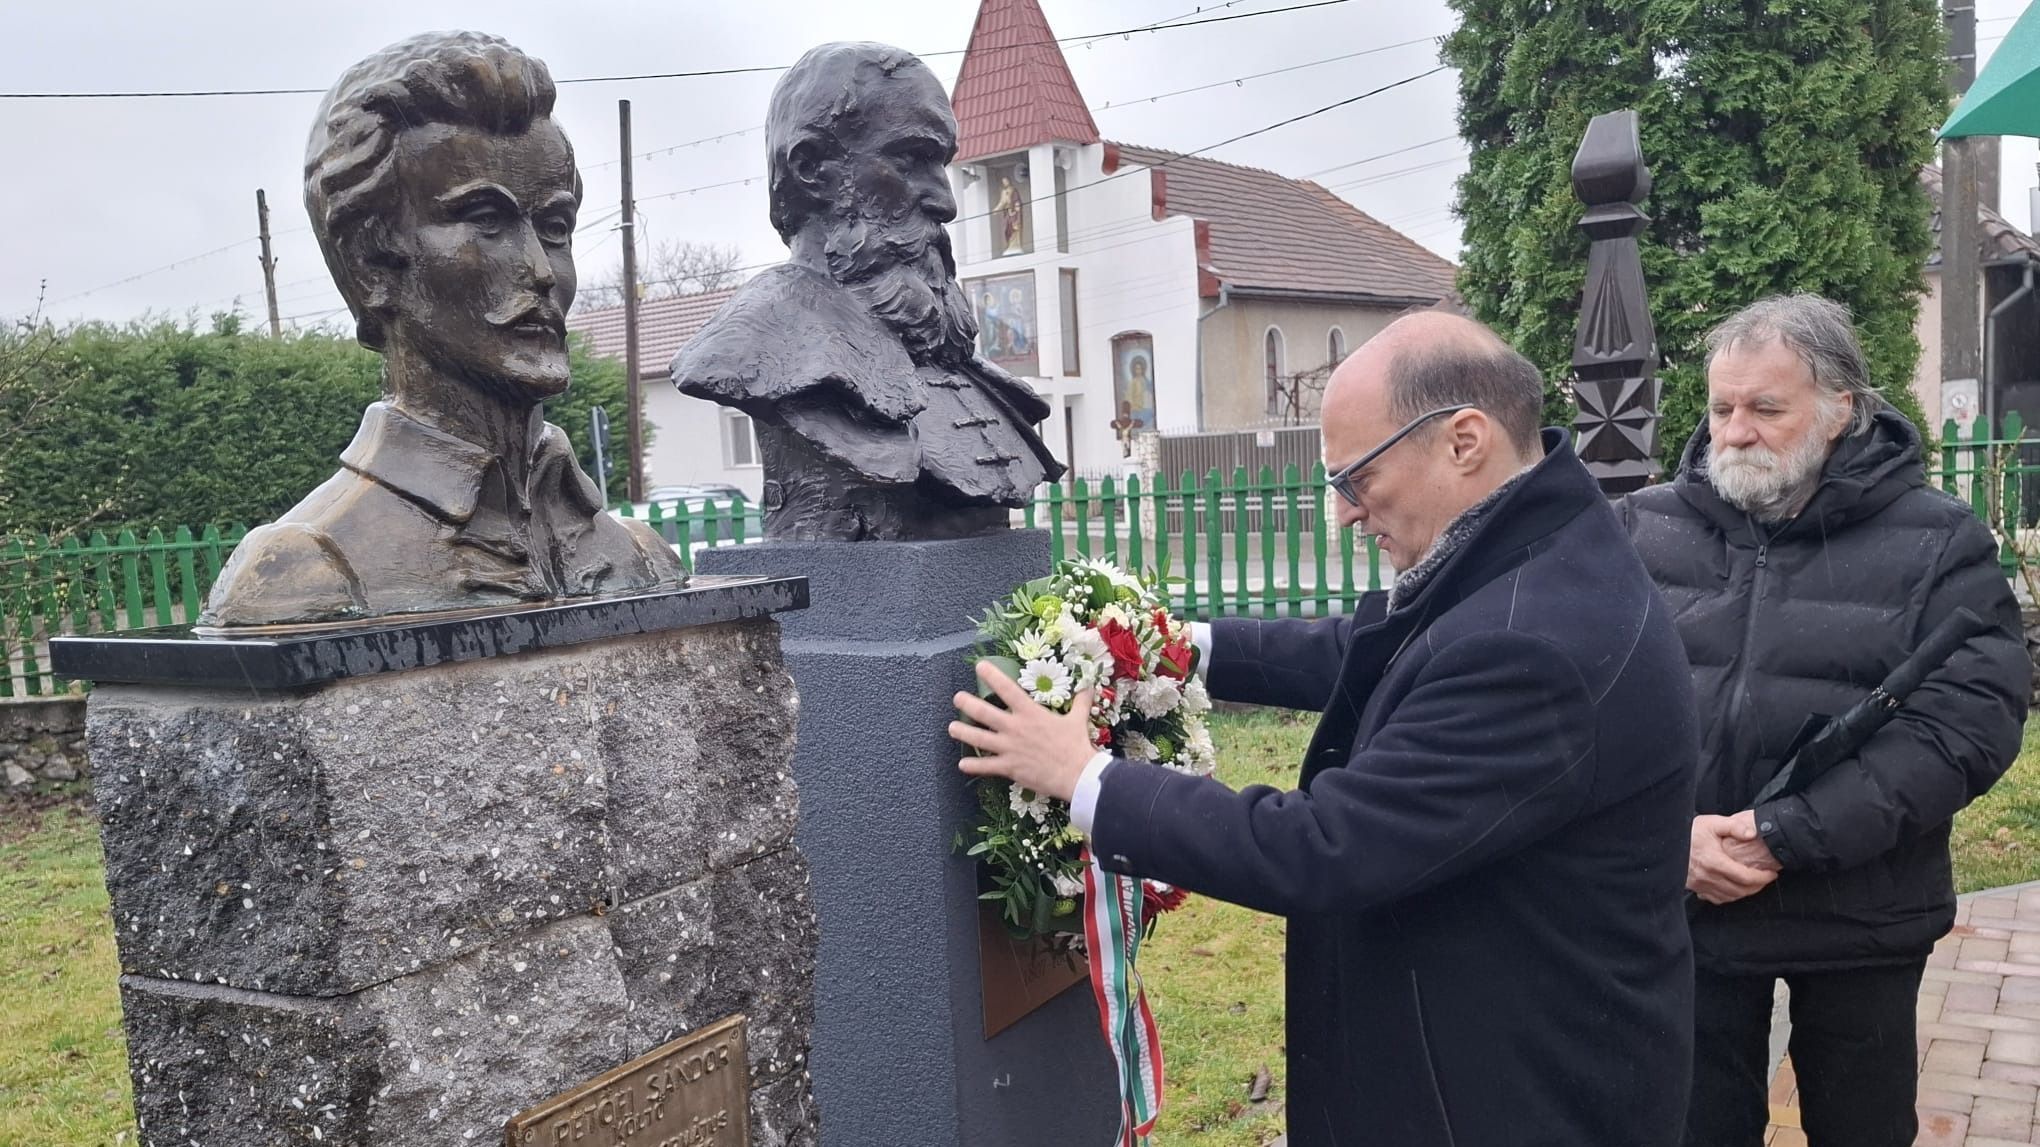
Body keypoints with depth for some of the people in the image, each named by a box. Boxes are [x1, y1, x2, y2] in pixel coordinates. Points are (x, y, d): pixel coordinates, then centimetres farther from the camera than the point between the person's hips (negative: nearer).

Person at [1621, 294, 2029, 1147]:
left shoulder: (1936, 542, -5)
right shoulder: (1642, 529, 0)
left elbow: (1972, 718, -14)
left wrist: (1790, 837, -20)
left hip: (1858, 924, -1)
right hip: (1684, 909, 1)